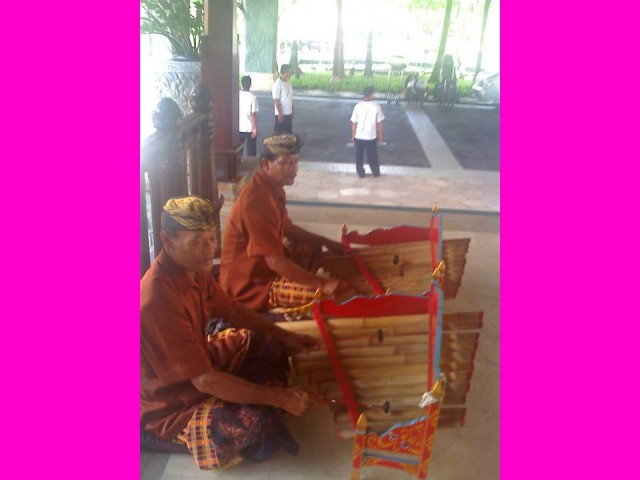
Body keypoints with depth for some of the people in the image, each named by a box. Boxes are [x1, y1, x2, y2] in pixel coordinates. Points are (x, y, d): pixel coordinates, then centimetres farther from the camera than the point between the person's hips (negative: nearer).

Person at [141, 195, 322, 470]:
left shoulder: (194, 269, -9)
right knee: (252, 422, -28)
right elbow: (205, 381, -34)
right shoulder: (158, 302, -36)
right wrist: (281, 397, -31)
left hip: (199, 359, 9)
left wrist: (285, 337, 0)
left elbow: (232, 310, 8)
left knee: (272, 345, 12)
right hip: (169, 403, -9)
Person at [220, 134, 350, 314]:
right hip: (250, 284, -10)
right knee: (327, 295, -21)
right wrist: (323, 284, -31)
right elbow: (275, 262, -31)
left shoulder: (273, 187, 1)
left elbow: (286, 228, 17)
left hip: (265, 262, 10)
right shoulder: (257, 200, -29)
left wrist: (327, 242, 9)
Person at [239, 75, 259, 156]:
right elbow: (253, 115, -13)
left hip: (239, 128, 4)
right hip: (249, 128, -4)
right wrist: (255, 128, -6)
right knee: (251, 152, 7)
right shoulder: (252, 97, -12)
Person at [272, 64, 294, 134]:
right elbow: (276, 100, -17)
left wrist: (292, 110, 16)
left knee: (288, 133, 13)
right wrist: (280, 114, -19)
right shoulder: (278, 84, -15)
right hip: (281, 114, -8)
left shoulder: (288, 83, 9)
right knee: (279, 133, 0)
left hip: (289, 113, 8)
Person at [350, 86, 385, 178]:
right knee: (372, 156, 16)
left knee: (359, 156, 17)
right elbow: (379, 123, -7)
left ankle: (360, 173, 25)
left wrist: (353, 135, 7)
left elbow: (354, 123, -7)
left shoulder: (358, 106, -10)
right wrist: (380, 135, 6)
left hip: (359, 136, 0)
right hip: (371, 136, 0)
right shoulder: (376, 106, -12)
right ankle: (376, 172, 29)